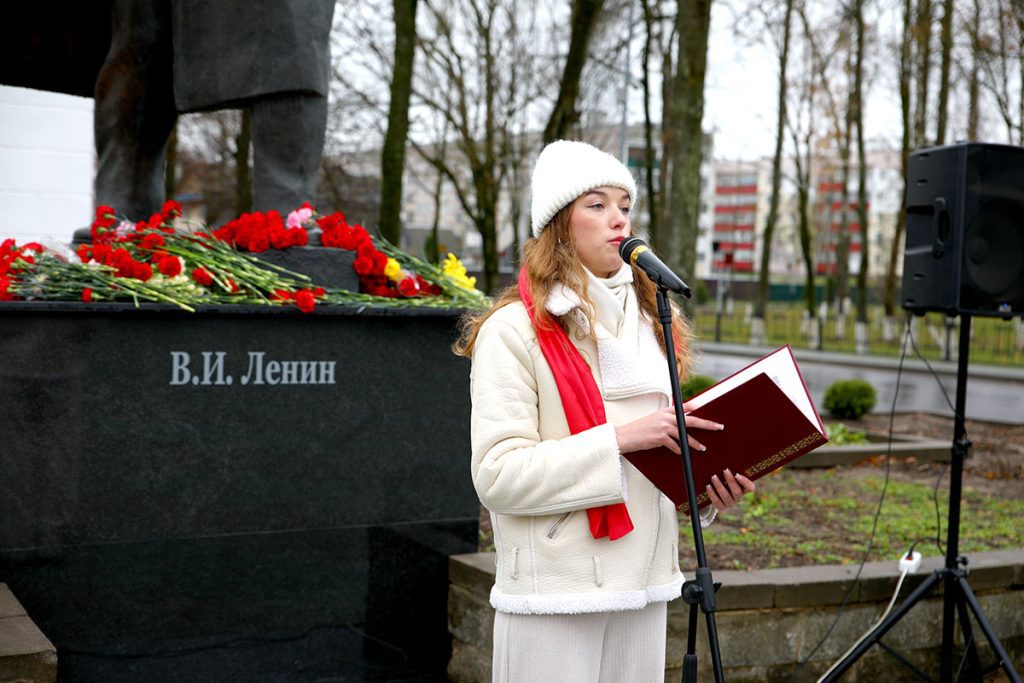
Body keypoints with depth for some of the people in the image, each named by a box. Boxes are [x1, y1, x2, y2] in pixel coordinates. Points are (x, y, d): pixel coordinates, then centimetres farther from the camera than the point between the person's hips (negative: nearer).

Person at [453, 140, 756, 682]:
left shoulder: (646, 324, 15)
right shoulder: (515, 330, -8)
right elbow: (497, 475, -17)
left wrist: (706, 487, 3)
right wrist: (618, 438, -23)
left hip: (643, 586, 6)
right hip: (555, 596, -6)